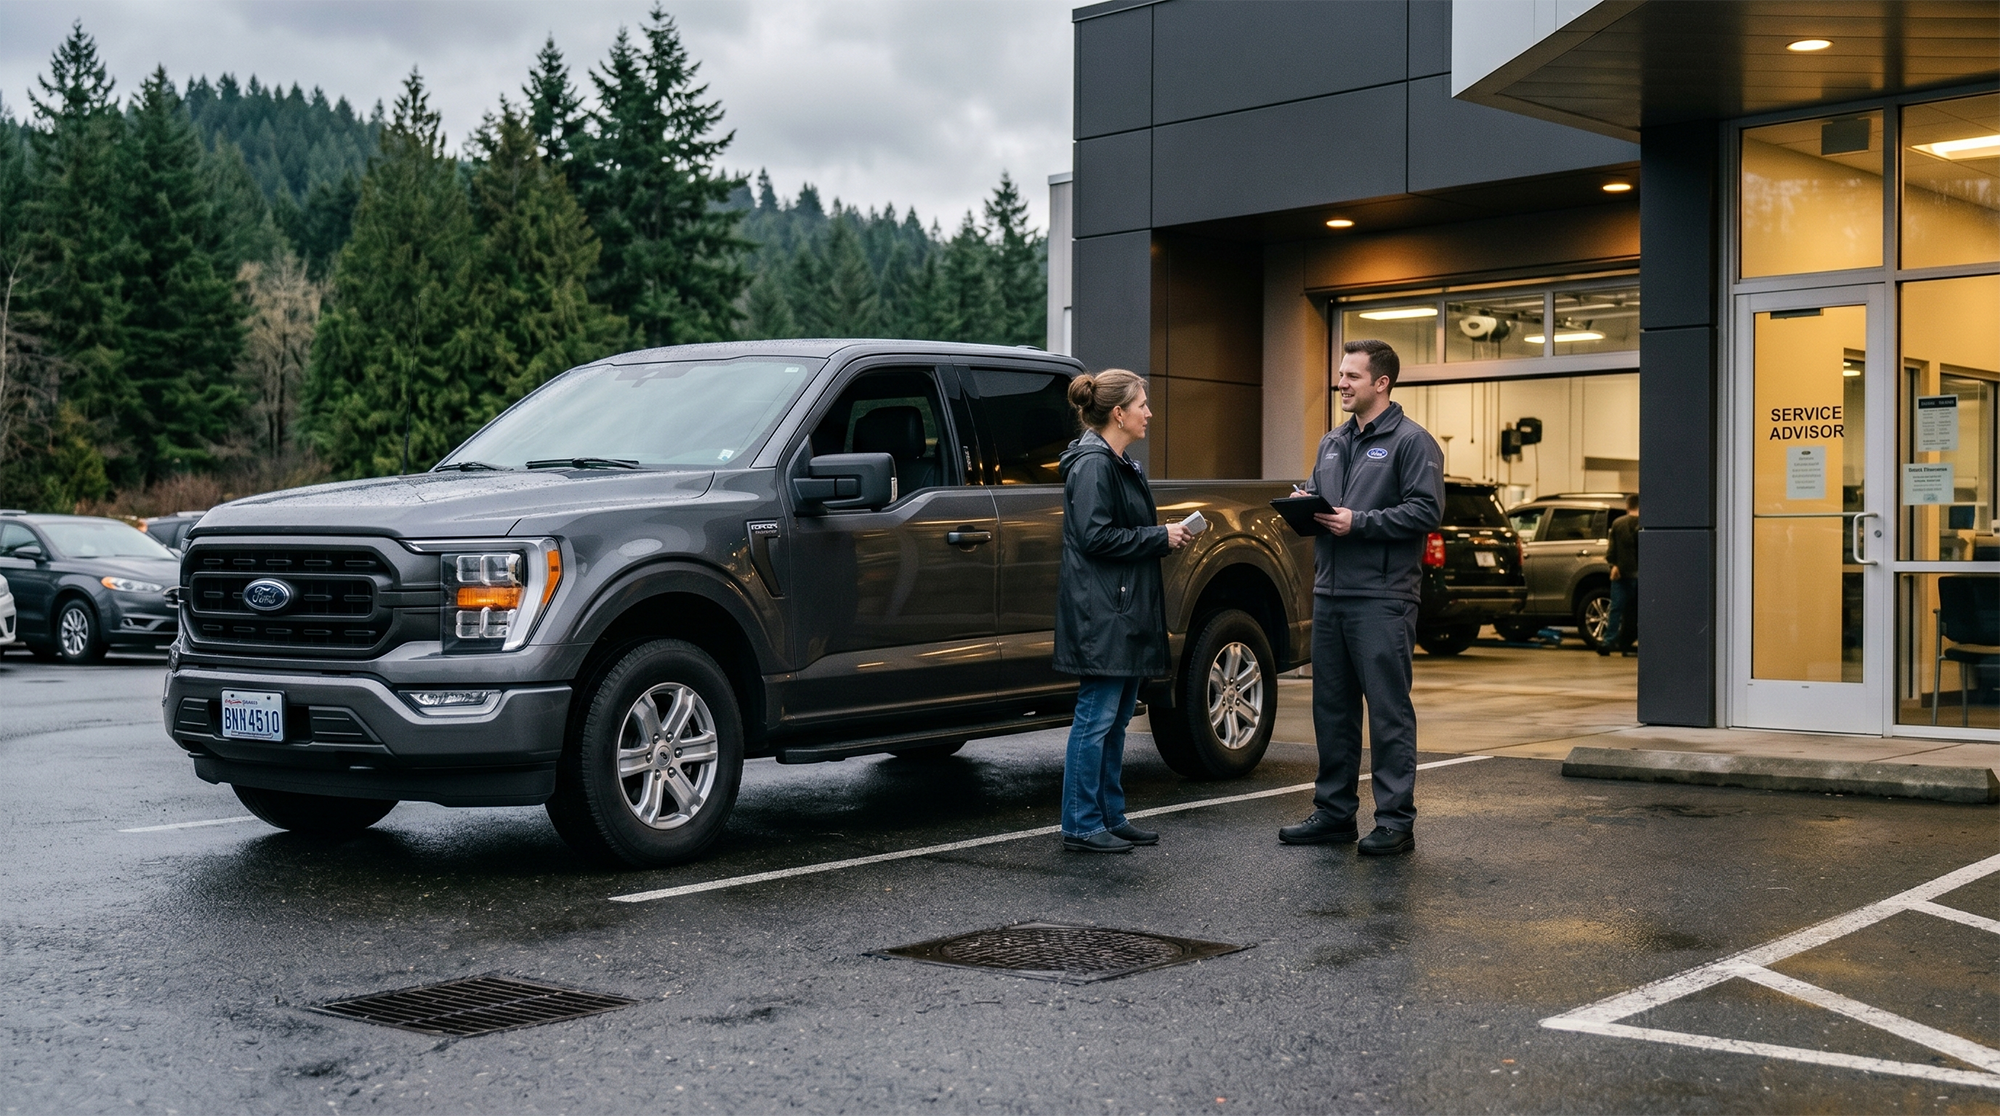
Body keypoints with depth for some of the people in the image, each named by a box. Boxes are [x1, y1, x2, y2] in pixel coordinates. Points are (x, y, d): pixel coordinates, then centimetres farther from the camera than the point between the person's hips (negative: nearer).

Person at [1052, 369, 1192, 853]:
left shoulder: (1121, 465, 18)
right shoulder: (1092, 464, -14)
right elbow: (1095, 536, -21)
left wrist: (1167, 535, 10)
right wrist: (1160, 536, -14)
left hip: (1125, 611, 10)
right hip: (1101, 613, -10)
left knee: (1115, 719, 13)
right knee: (1097, 717, -6)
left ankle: (1111, 817, 20)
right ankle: (1081, 826, 0)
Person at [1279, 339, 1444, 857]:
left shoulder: (1411, 441, -5)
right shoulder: (1332, 442, 19)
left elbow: (1426, 511, -14)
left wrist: (1359, 522, -18)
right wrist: (1305, 504, 3)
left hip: (1382, 600, -8)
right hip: (1329, 595, 8)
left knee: (1389, 712, -3)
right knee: (1332, 710, 12)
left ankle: (1396, 820, 2)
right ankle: (1334, 812, 21)